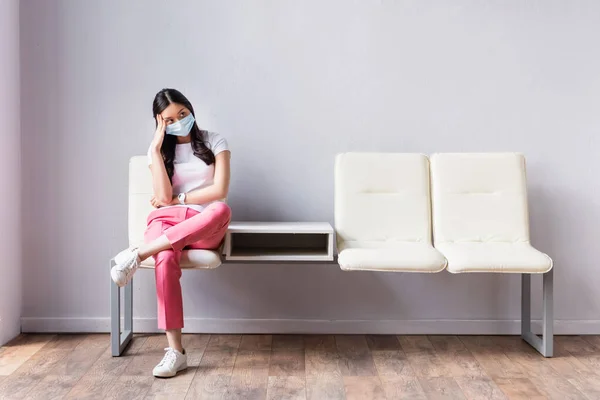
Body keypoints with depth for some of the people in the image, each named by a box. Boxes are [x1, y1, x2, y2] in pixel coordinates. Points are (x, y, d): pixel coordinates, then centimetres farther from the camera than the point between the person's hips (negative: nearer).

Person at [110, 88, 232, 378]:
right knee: (165, 261, -37)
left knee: (222, 210, -40)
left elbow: (220, 191, -4)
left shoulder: (214, 142, 8)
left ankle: (139, 254, -36)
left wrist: (178, 199, -2)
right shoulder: (159, 150, 12)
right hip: (167, 221, 1)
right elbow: (164, 196, -4)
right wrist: (156, 149, -5)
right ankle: (175, 351, -34)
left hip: (204, 228, 0)